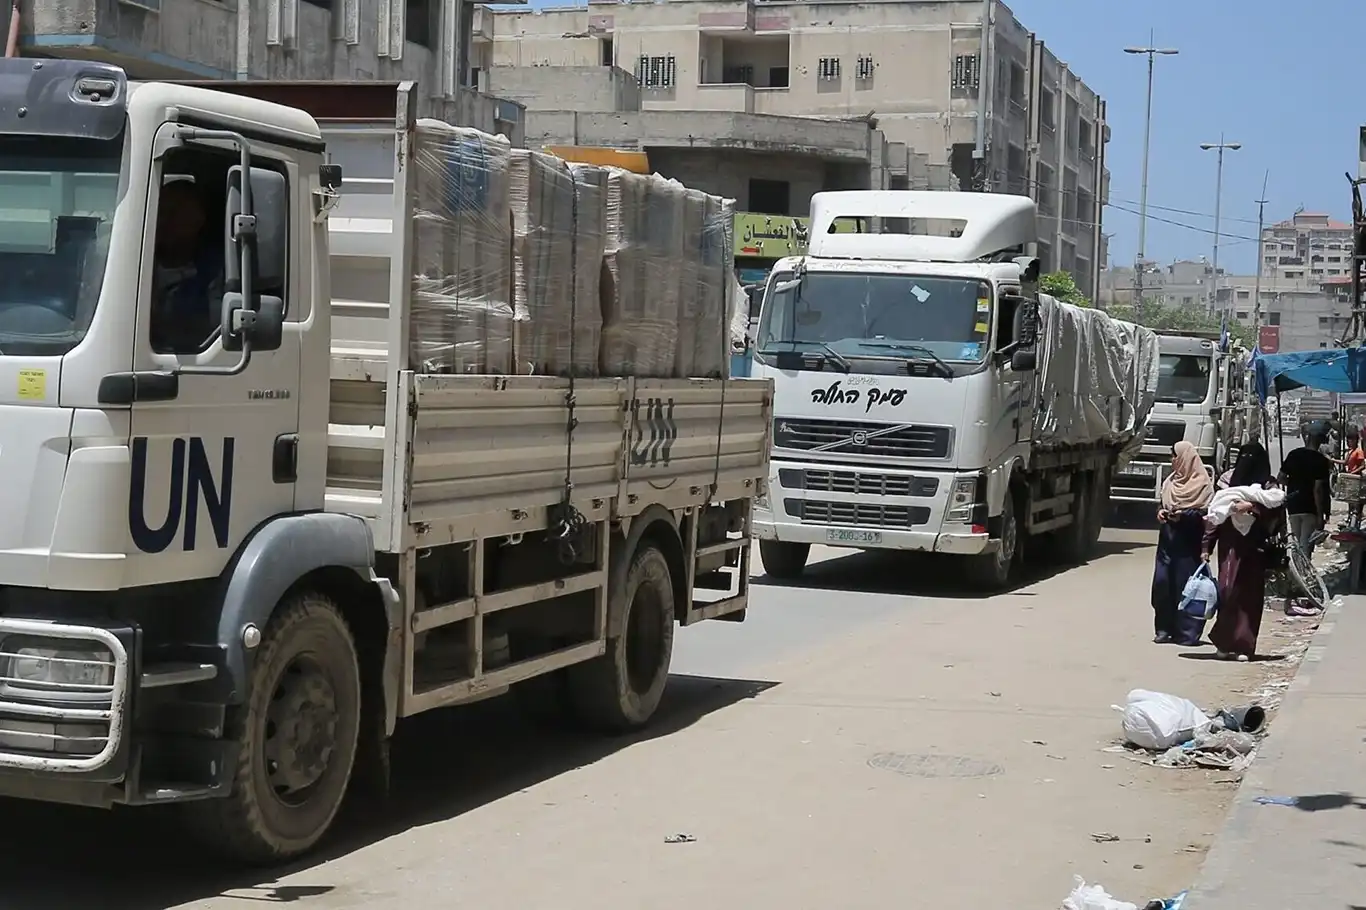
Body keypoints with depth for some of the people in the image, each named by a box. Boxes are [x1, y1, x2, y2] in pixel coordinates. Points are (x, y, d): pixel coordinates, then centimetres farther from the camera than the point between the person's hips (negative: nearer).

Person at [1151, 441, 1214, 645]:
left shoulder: (1202, 483, -5)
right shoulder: (1170, 481, 14)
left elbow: (1206, 513, -9)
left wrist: (1183, 515, -21)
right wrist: (1161, 512, 3)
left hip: (1188, 541, -6)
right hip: (1168, 538, 6)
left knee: (1186, 584, -5)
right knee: (1162, 582, 1)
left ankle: (1187, 632, -1)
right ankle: (1164, 628, 9)